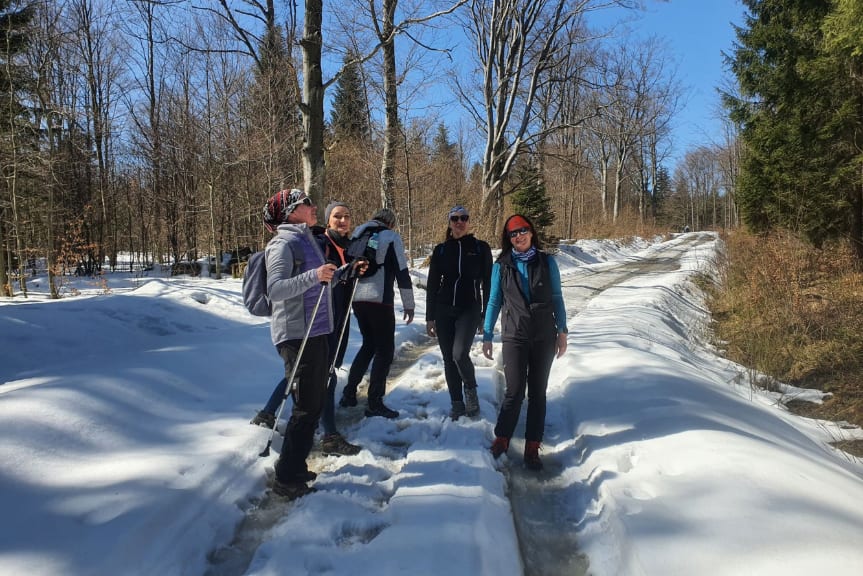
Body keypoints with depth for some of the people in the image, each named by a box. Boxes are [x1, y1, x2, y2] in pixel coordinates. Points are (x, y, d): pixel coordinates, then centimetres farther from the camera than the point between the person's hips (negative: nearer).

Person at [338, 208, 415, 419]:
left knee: (368, 344, 22)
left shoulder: (357, 234, 15)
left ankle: (349, 393, 22)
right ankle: (374, 403, 1)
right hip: (380, 299, -6)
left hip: (357, 299, 6)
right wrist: (408, 305, 0)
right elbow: (402, 273, -5)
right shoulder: (391, 237, 0)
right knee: (385, 349, 3)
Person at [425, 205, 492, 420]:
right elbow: (432, 285, 8)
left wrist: (486, 316, -1)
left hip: (469, 309, -3)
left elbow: (488, 283, 3)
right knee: (449, 359, 5)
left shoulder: (481, 248, 2)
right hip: (443, 311, 3)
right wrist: (430, 317, 5)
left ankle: (470, 389, 9)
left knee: (460, 354, -20)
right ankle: (457, 404, 20)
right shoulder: (441, 250, 6)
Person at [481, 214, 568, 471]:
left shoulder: (547, 262, 2)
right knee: (514, 392, -6)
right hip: (514, 337, -1)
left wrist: (562, 331, 1)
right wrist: (487, 336, 5)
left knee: (537, 392, 6)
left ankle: (532, 447, 16)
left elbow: (557, 298, 6)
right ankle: (501, 439, 13)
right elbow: (494, 302, 6)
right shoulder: (501, 266, 1)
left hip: (544, 337, 1)